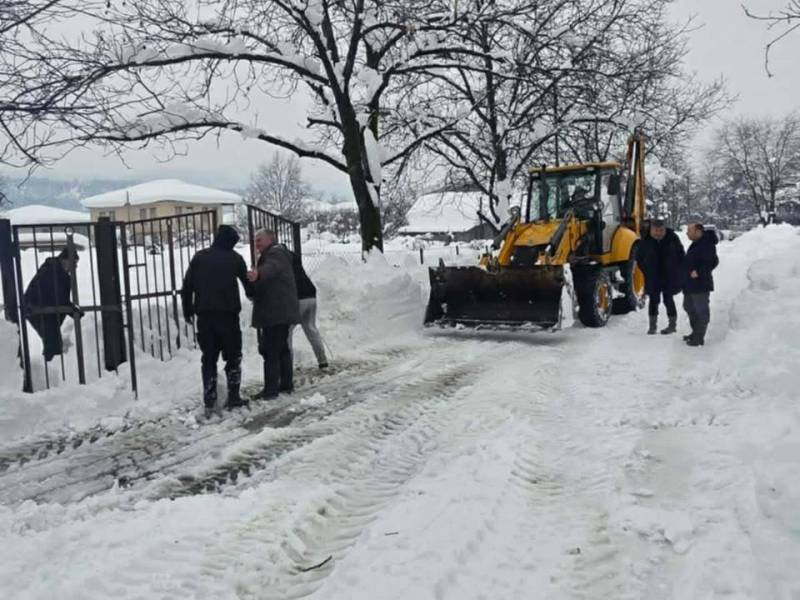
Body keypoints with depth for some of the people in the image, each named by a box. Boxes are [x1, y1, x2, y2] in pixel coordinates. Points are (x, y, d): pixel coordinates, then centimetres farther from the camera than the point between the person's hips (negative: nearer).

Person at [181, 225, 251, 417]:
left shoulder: (199, 257, 7)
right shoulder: (235, 258, 2)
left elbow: (187, 286, 5)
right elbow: (248, 283, 10)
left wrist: (187, 310, 13)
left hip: (204, 315, 2)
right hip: (228, 314, -2)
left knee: (208, 358, 7)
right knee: (233, 356, 9)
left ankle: (209, 402, 4)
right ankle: (233, 397, 7)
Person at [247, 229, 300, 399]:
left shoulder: (275, 253, -10)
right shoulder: (272, 255, 25)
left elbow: (271, 267, -34)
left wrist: (258, 274, -54)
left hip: (276, 312, -11)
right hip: (281, 311, 11)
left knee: (270, 350, -11)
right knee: (282, 348, 16)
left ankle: (271, 389, -11)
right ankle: (286, 383, 24)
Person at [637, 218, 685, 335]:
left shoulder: (672, 238, -4)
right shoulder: (646, 241, -4)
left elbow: (681, 254, 8)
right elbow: (639, 258, 10)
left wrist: (678, 271, 2)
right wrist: (646, 271, 4)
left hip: (669, 277, -1)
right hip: (653, 278, 1)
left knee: (668, 299, 2)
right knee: (653, 300, 4)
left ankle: (672, 324, 16)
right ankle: (652, 325, 13)